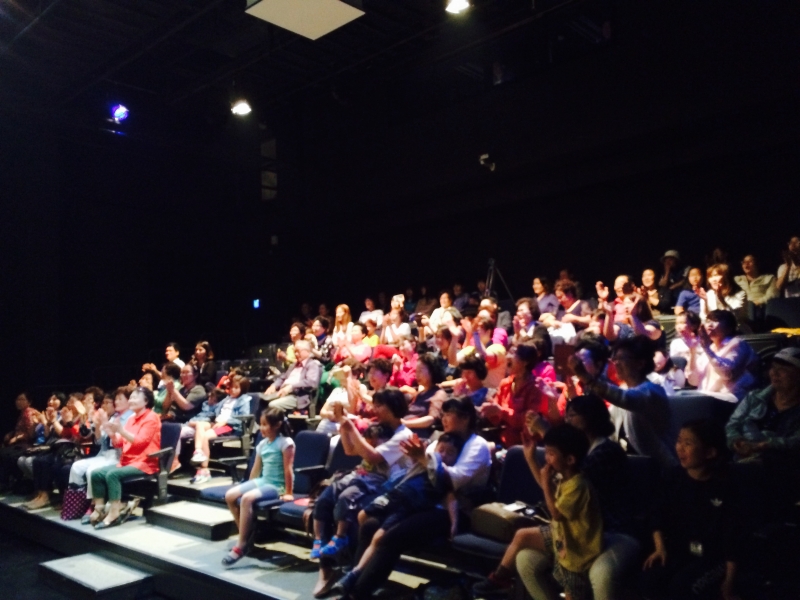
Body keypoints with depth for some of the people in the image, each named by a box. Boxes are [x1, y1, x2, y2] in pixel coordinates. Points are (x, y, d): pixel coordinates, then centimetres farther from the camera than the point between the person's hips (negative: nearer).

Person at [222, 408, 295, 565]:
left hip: (277, 485, -8)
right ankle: (247, 533, 6)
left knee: (247, 498, -30)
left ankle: (241, 545, -21)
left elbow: (288, 469, -15)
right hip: (261, 481, 8)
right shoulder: (262, 443, 10)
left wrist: (288, 492, -15)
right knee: (230, 496, -8)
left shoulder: (286, 442, -13)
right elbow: (256, 468, 16)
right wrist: (248, 487, 16)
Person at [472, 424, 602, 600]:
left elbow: (557, 513, -29)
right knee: (522, 536, 13)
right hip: (563, 537, 10)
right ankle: (500, 578, 27)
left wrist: (547, 482, -26)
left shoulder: (578, 486, -32)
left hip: (577, 550, -10)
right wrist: (530, 457, 8)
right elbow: (547, 486, 15)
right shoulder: (567, 479, -2)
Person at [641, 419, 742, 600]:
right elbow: (659, 516, 4)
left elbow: (731, 535, -11)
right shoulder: (673, 477, -5)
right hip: (678, 548, 4)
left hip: (713, 556, -4)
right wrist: (660, 548, -9)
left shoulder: (724, 488, -16)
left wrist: (728, 581, -7)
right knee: (650, 581, -19)